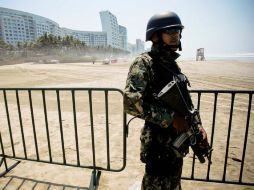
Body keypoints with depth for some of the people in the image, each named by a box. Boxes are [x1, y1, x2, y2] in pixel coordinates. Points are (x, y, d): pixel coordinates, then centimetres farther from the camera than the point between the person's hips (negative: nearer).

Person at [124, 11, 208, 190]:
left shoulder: (173, 63, 9)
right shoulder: (144, 63, -16)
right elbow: (131, 102, -30)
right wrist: (171, 117, -26)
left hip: (179, 140, 8)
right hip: (160, 143, -8)